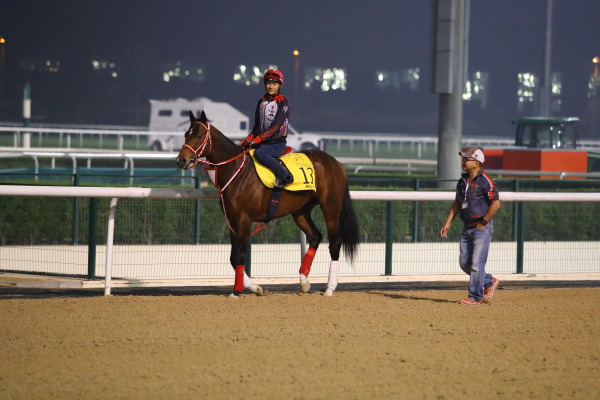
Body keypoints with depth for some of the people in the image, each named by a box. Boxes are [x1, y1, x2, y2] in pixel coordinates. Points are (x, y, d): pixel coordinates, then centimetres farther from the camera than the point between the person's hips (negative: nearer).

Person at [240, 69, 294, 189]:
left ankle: (285, 176, -24)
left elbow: (275, 125, -16)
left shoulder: (283, 102, -6)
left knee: (259, 153, -35)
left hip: (277, 143, -7)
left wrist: (257, 139, -23)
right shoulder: (262, 102, 15)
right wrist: (248, 140, 0)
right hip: (263, 143, 7)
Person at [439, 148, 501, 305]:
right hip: (467, 228, 8)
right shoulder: (462, 181, 12)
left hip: (482, 228, -8)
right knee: (465, 264, 11)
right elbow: (457, 204, 21)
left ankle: (475, 297, 0)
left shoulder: (485, 180, -13)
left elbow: (496, 204, -19)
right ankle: (489, 282, 29)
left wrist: (483, 223, -15)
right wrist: (447, 223, 12)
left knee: (477, 264, -7)